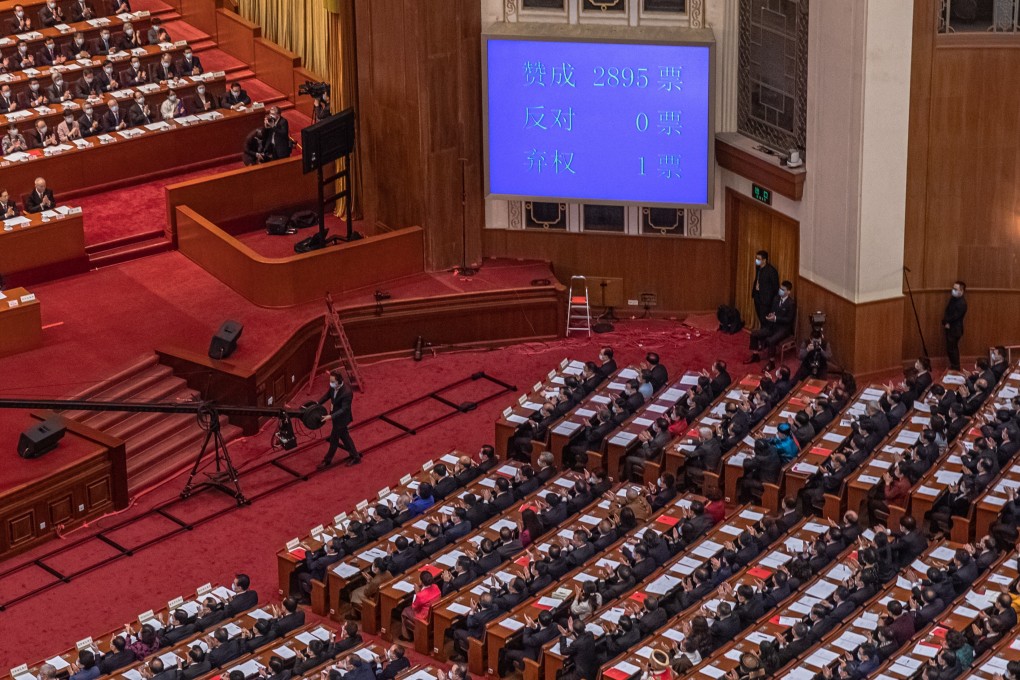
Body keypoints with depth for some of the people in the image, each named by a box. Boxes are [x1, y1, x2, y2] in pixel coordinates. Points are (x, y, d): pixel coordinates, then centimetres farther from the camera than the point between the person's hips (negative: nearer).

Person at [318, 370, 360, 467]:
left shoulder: (347, 392, -35)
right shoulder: (334, 386, -12)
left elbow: (344, 409, -31)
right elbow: (327, 395, 5)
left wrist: (331, 416, -39)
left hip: (341, 418, -8)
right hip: (336, 416, 8)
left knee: (334, 439, 9)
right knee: (344, 436, 23)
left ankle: (327, 460, 28)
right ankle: (354, 456, 39)